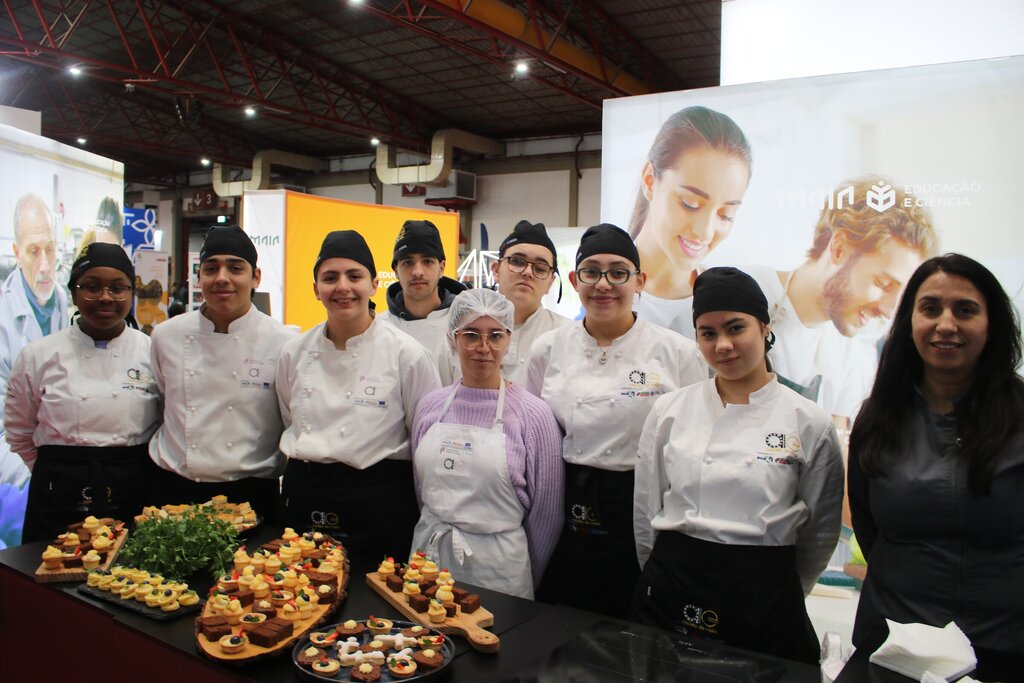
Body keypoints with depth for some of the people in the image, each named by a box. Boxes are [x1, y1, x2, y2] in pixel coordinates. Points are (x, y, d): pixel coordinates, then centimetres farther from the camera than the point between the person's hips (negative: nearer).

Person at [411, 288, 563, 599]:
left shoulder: (533, 414, -10)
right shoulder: (430, 406, 2)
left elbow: (546, 513, -4)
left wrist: (523, 581, 3)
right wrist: (437, 539, 12)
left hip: (497, 564, -4)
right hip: (429, 554, 4)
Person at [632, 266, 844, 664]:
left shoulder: (810, 423, -5)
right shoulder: (669, 411, -1)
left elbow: (820, 532, 6)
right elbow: (646, 513, 8)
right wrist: (667, 579, 12)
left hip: (764, 602, -1)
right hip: (670, 594, 2)